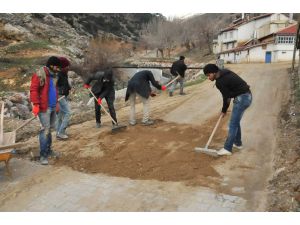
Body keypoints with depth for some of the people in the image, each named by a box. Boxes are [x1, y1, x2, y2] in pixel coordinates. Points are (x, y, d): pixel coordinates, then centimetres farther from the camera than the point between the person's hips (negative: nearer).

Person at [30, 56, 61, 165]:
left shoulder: (53, 75, 15)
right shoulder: (39, 74, -12)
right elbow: (33, 90, -17)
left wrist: (56, 103, 23)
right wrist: (36, 104, -23)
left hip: (53, 107, 8)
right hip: (44, 107, -8)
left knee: (50, 128, 15)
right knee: (45, 129, -7)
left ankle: (48, 149, 28)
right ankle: (43, 155, 0)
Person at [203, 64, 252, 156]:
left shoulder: (220, 82, -18)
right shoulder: (224, 72, 9)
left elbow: (226, 97, -10)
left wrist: (224, 111, 6)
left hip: (242, 98, -10)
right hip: (247, 96, 10)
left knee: (233, 124, -6)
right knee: (236, 122, 19)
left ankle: (227, 149, 0)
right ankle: (238, 143, 31)